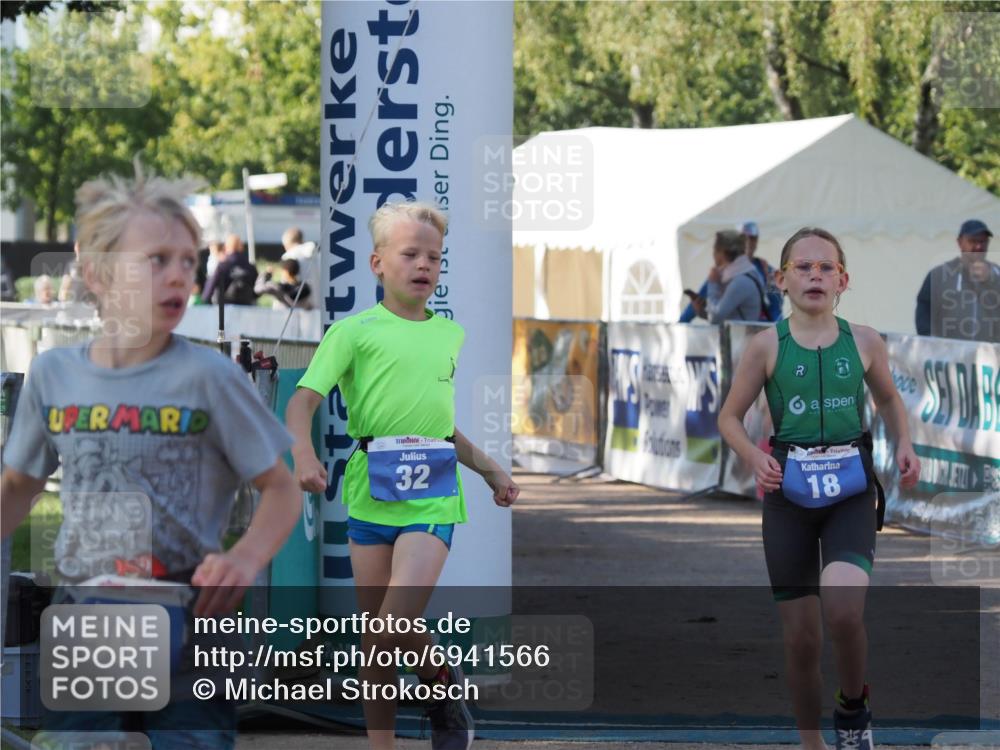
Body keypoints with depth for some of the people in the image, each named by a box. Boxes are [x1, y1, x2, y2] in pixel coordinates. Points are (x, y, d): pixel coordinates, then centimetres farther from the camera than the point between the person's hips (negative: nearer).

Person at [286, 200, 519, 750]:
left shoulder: (451, 334, 15)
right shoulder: (355, 330, 1)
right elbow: (304, 400, -8)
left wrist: (490, 471, 27)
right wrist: (303, 452, -25)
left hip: (432, 497, 1)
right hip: (370, 495, -1)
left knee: (399, 621, -18)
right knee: (374, 636, 4)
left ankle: (443, 684, 10)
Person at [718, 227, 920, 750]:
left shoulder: (864, 341, 1)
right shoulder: (767, 345, -2)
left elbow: (889, 398, 20)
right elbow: (729, 417, 5)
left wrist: (903, 445, 3)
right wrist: (754, 457, -13)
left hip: (851, 491, 0)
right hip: (789, 493, 0)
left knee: (843, 613, -24)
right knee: (802, 638, 4)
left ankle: (853, 708, 4)